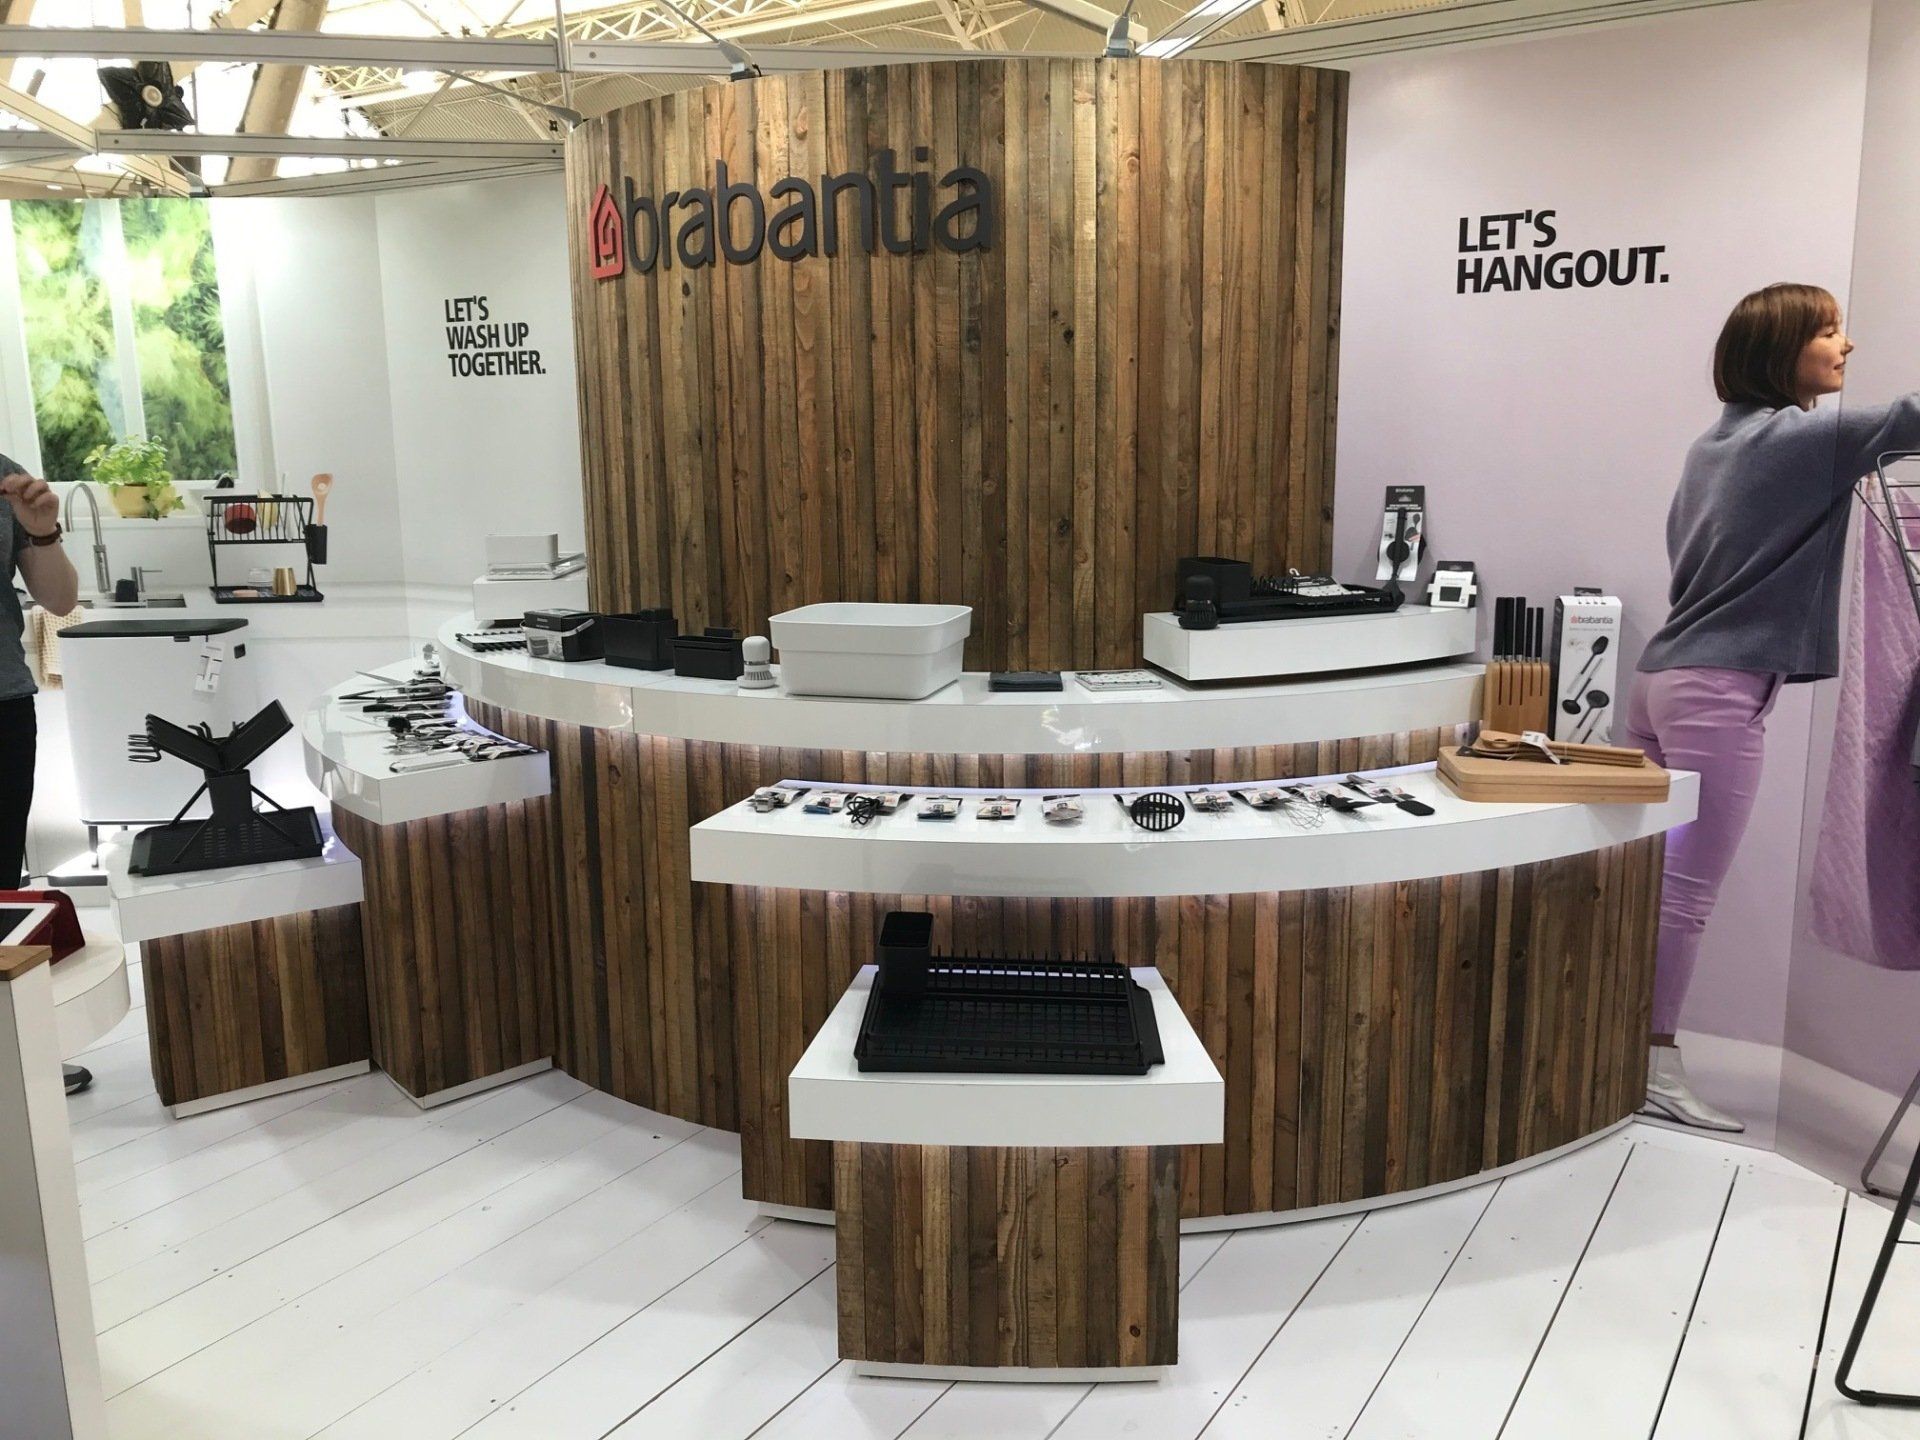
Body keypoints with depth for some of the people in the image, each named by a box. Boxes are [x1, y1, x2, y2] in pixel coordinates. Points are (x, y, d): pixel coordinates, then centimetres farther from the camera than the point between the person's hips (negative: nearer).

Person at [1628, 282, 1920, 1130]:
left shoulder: (1716, 444, 16)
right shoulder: (1805, 438, -8)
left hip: (1667, 675, 8)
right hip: (1719, 692, -8)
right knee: (1686, 894, -4)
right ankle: (1652, 1068, 3)